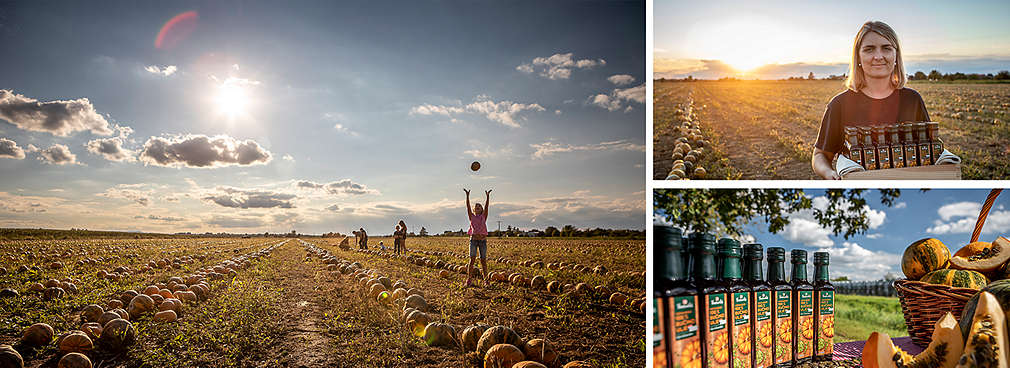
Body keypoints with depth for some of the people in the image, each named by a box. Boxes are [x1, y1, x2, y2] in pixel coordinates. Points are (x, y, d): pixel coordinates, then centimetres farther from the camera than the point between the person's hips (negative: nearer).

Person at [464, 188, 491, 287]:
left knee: (483, 260, 3)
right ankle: (468, 280, -2)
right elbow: (468, 207, 1)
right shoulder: (472, 217, 11)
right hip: (474, 239, 0)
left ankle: (485, 280, 8)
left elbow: (486, 207, 0)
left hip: (483, 240, 1)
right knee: (472, 259, -4)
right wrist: (467, 195, -10)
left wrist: (488, 196, -12)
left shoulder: (483, 217, 11)